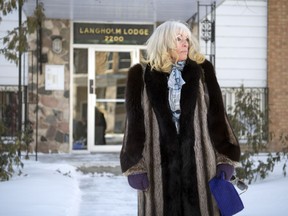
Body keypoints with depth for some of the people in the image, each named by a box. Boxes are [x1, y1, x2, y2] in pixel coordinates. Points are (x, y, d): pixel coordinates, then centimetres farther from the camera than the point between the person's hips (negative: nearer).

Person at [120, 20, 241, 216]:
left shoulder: (202, 71, 7)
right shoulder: (141, 75, 3)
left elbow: (217, 116, 7)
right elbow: (135, 122, 2)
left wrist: (225, 158, 0)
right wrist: (134, 166, -5)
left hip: (198, 161, 1)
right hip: (159, 164, -1)